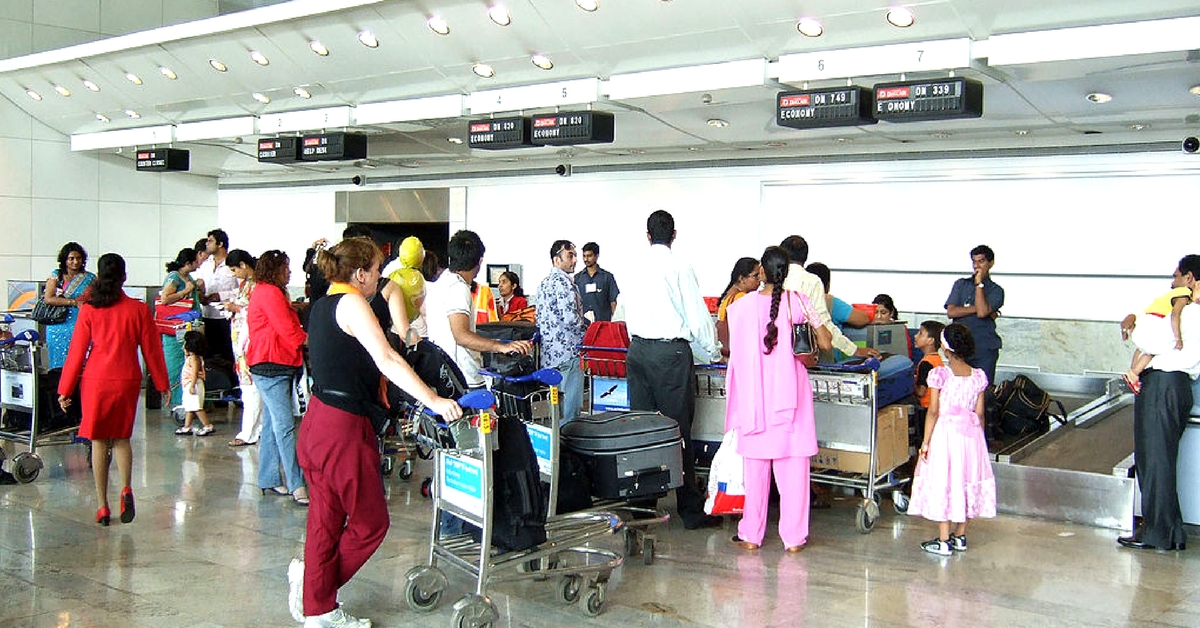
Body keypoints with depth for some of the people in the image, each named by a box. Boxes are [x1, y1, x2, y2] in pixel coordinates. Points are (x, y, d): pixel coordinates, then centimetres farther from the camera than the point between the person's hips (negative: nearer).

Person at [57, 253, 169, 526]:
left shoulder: (89, 311, -4)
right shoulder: (138, 309, -2)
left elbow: (77, 352, -1)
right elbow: (152, 350, 3)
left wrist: (65, 389, 7)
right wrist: (162, 384, 13)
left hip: (95, 381, -1)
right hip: (127, 381, 1)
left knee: (99, 441, 9)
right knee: (122, 437, 16)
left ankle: (102, 506, 10)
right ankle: (126, 489, -7)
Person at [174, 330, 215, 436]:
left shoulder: (193, 358, -14)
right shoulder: (189, 357, 16)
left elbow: (195, 372, -23)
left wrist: (192, 386, -27)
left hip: (194, 385, -11)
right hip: (188, 385, 11)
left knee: (196, 407, -11)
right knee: (189, 408, 13)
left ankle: (208, 426, -10)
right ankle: (187, 427, 17)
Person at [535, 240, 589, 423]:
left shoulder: (545, 282, 16)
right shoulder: (563, 281, -14)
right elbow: (571, 319, -21)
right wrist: (588, 331, -3)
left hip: (549, 353, 10)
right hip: (568, 353, -10)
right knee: (570, 407, -6)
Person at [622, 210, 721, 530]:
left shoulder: (635, 268, 7)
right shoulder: (679, 267, -7)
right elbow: (697, 315, -5)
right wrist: (713, 352, 9)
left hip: (637, 348, 5)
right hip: (671, 351, -5)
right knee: (678, 429, -1)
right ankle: (691, 510, 5)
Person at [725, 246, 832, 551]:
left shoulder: (741, 305, -5)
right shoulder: (798, 303, -8)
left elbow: (731, 350, 3)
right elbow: (826, 344, -7)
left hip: (755, 392, 1)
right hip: (790, 391, -1)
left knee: (755, 467, 10)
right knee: (793, 468, 6)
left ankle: (751, 535, 17)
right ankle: (793, 537, 10)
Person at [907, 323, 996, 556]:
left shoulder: (940, 374, -12)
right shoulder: (979, 376, 1)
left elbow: (933, 411, -12)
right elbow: (979, 413, 4)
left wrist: (926, 442, -6)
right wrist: (976, 436, 17)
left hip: (946, 432, -5)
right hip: (970, 432, 5)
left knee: (943, 482, 2)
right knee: (966, 481, 14)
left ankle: (943, 542, 5)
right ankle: (960, 537, 24)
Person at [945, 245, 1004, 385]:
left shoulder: (996, 290, 6)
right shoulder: (961, 284, 15)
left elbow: (982, 312, -14)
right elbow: (951, 312, 1)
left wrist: (979, 283, -7)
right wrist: (977, 308, -7)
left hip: (985, 349, -2)